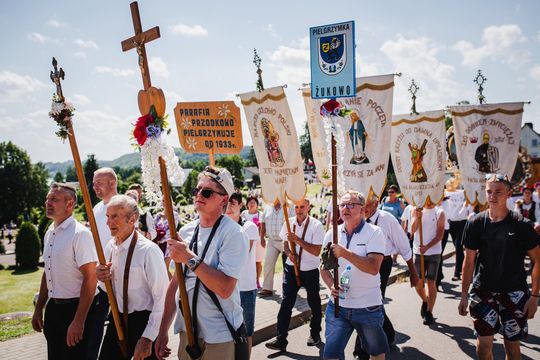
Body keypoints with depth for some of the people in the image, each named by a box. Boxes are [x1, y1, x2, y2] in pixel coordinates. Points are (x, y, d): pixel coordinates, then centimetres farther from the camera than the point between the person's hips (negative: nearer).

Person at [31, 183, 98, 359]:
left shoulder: (80, 234, -17)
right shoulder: (49, 233, 8)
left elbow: (90, 279, -20)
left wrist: (79, 321, -21)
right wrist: (38, 309, 18)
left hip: (75, 308, -8)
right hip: (53, 308, 8)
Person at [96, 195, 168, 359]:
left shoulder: (149, 250, -20)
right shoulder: (110, 247, 3)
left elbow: (162, 298, -20)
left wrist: (148, 338, -18)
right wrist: (101, 277, -5)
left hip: (143, 322, -6)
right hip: (116, 320, 6)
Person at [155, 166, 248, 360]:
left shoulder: (232, 233, -16)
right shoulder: (186, 231, 4)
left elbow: (225, 289, -25)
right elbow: (175, 283, 9)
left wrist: (190, 258, -25)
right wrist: (163, 330, 10)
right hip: (187, 330, 6)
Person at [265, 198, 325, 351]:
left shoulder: (316, 225, -13)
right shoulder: (289, 223, 0)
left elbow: (316, 251, -19)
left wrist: (298, 240, -25)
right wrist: (289, 253, -9)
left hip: (310, 270, -3)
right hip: (292, 268, 3)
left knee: (314, 303, 14)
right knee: (286, 302, -3)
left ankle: (315, 334, 36)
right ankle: (281, 340, 2)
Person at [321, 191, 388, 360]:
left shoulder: (374, 233, -10)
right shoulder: (331, 234, 2)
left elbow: (373, 268, -23)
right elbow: (324, 267, 8)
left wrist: (345, 253, -29)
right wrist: (331, 285, -11)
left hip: (368, 307, -3)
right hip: (337, 306, 3)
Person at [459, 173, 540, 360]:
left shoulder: (521, 225, -7)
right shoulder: (475, 223, -3)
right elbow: (469, 261, 2)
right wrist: (464, 295, 0)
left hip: (515, 293, -1)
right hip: (483, 291, 1)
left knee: (512, 345, 10)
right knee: (483, 344, 0)